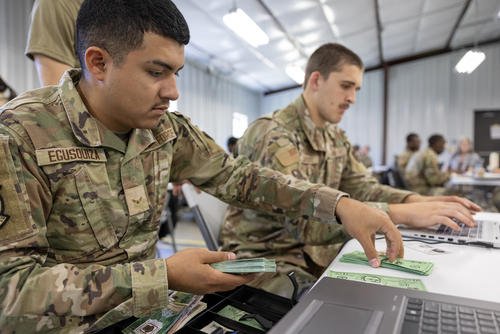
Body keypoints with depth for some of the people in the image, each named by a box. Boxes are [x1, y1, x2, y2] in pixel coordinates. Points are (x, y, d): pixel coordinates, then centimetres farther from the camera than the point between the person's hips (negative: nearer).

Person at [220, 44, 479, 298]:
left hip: (312, 248, 8)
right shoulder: (272, 133, -23)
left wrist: (420, 201, -12)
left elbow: (363, 188, 6)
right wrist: (402, 213, -34)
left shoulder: (336, 138, 7)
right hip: (263, 257, -7)